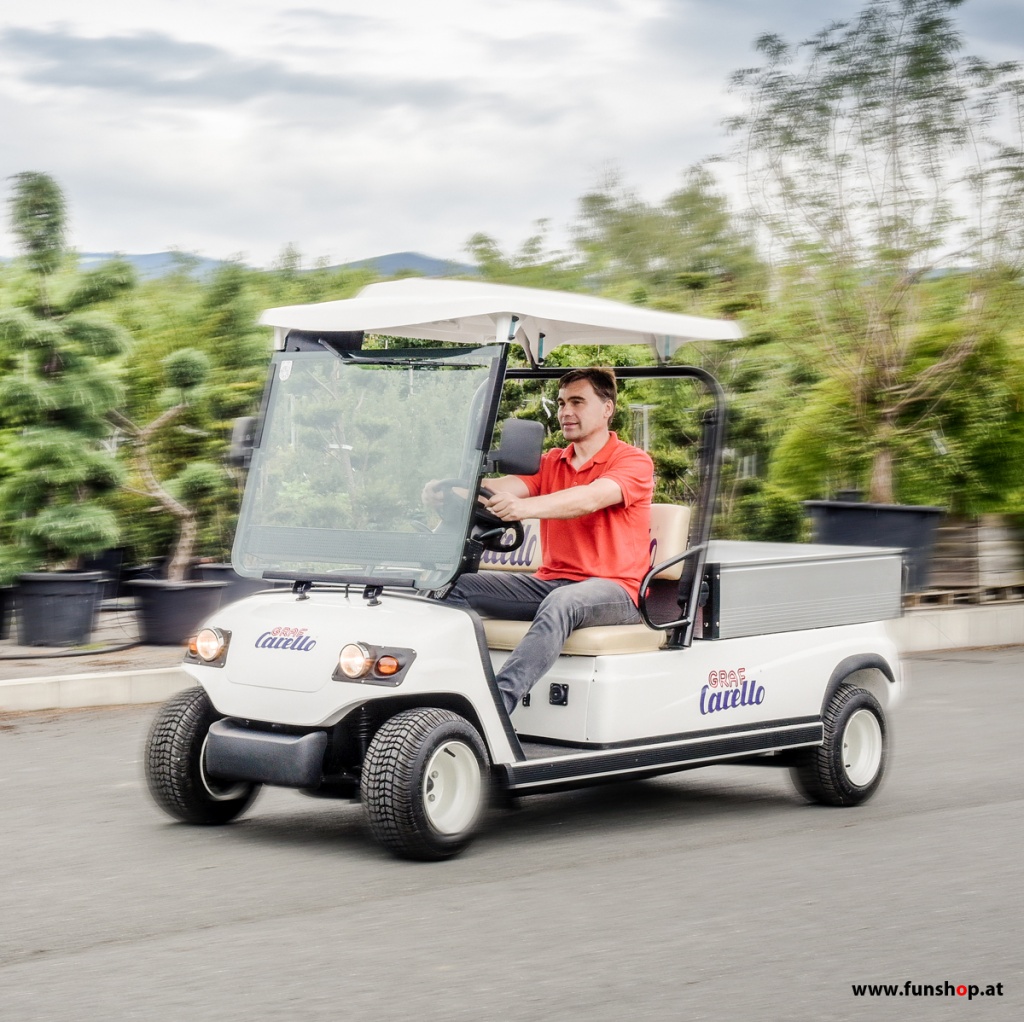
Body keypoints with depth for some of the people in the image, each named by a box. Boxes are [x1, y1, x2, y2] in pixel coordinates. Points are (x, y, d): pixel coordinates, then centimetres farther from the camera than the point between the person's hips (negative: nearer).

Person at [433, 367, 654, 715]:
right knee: (459, 587, -11)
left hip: (612, 590, -7)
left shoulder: (634, 462, -3)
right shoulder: (551, 462, 16)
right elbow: (503, 486, -3)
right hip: (550, 581, 7)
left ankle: (498, 703, -53)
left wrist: (523, 507, -41)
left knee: (562, 601, -39)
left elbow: (589, 499, -24)